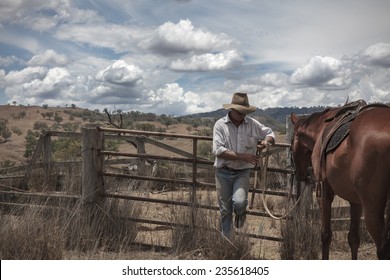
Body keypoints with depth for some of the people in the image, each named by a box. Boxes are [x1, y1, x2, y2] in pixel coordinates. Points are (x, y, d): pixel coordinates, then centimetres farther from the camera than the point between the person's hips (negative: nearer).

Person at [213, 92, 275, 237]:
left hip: (243, 172, 1)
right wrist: (242, 156, -22)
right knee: (225, 210, 7)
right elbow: (218, 150, -17)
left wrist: (266, 141, -8)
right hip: (223, 173, 0)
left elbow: (270, 133, 16)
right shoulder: (220, 124, -7)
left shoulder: (253, 124, 0)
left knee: (239, 202, -23)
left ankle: (240, 214, 14)